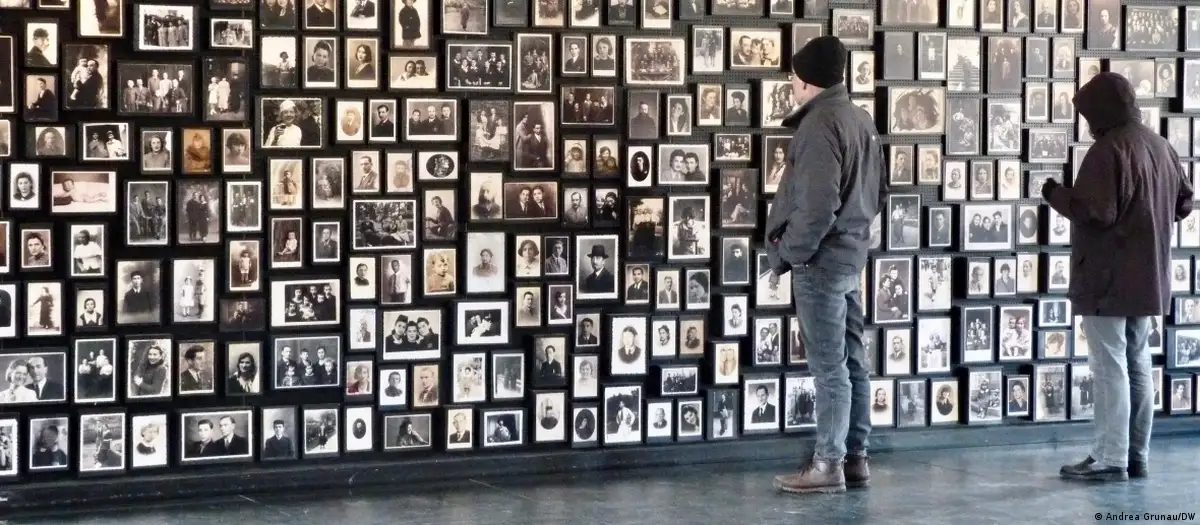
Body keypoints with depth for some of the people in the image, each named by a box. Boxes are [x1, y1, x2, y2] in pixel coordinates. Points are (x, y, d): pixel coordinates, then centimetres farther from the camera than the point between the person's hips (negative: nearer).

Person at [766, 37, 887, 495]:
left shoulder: (820, 125, -18)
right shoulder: (860, 119, 12)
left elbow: (816, 206, -24)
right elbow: (878, 192, 18)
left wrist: (788, 254, -12)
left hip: (821, 260, -10)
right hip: (850, 255, 10)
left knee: (829, 367, -5)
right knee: (851, 361, 12)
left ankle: (828, 465, 0)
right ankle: (855, 458, 18)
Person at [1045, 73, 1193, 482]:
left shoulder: (1108, 150, -17)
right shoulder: (1159, 145, 9)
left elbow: (1096, 212, -22)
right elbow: (1184, 202, 16)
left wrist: (1056, 194, -8)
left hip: (1108, 278, -8)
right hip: (1146, 276, 8)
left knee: (1110, 368, -5)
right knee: (1137, 365, 13)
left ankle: (1110, 460, -3)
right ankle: (1136, 455, 18)